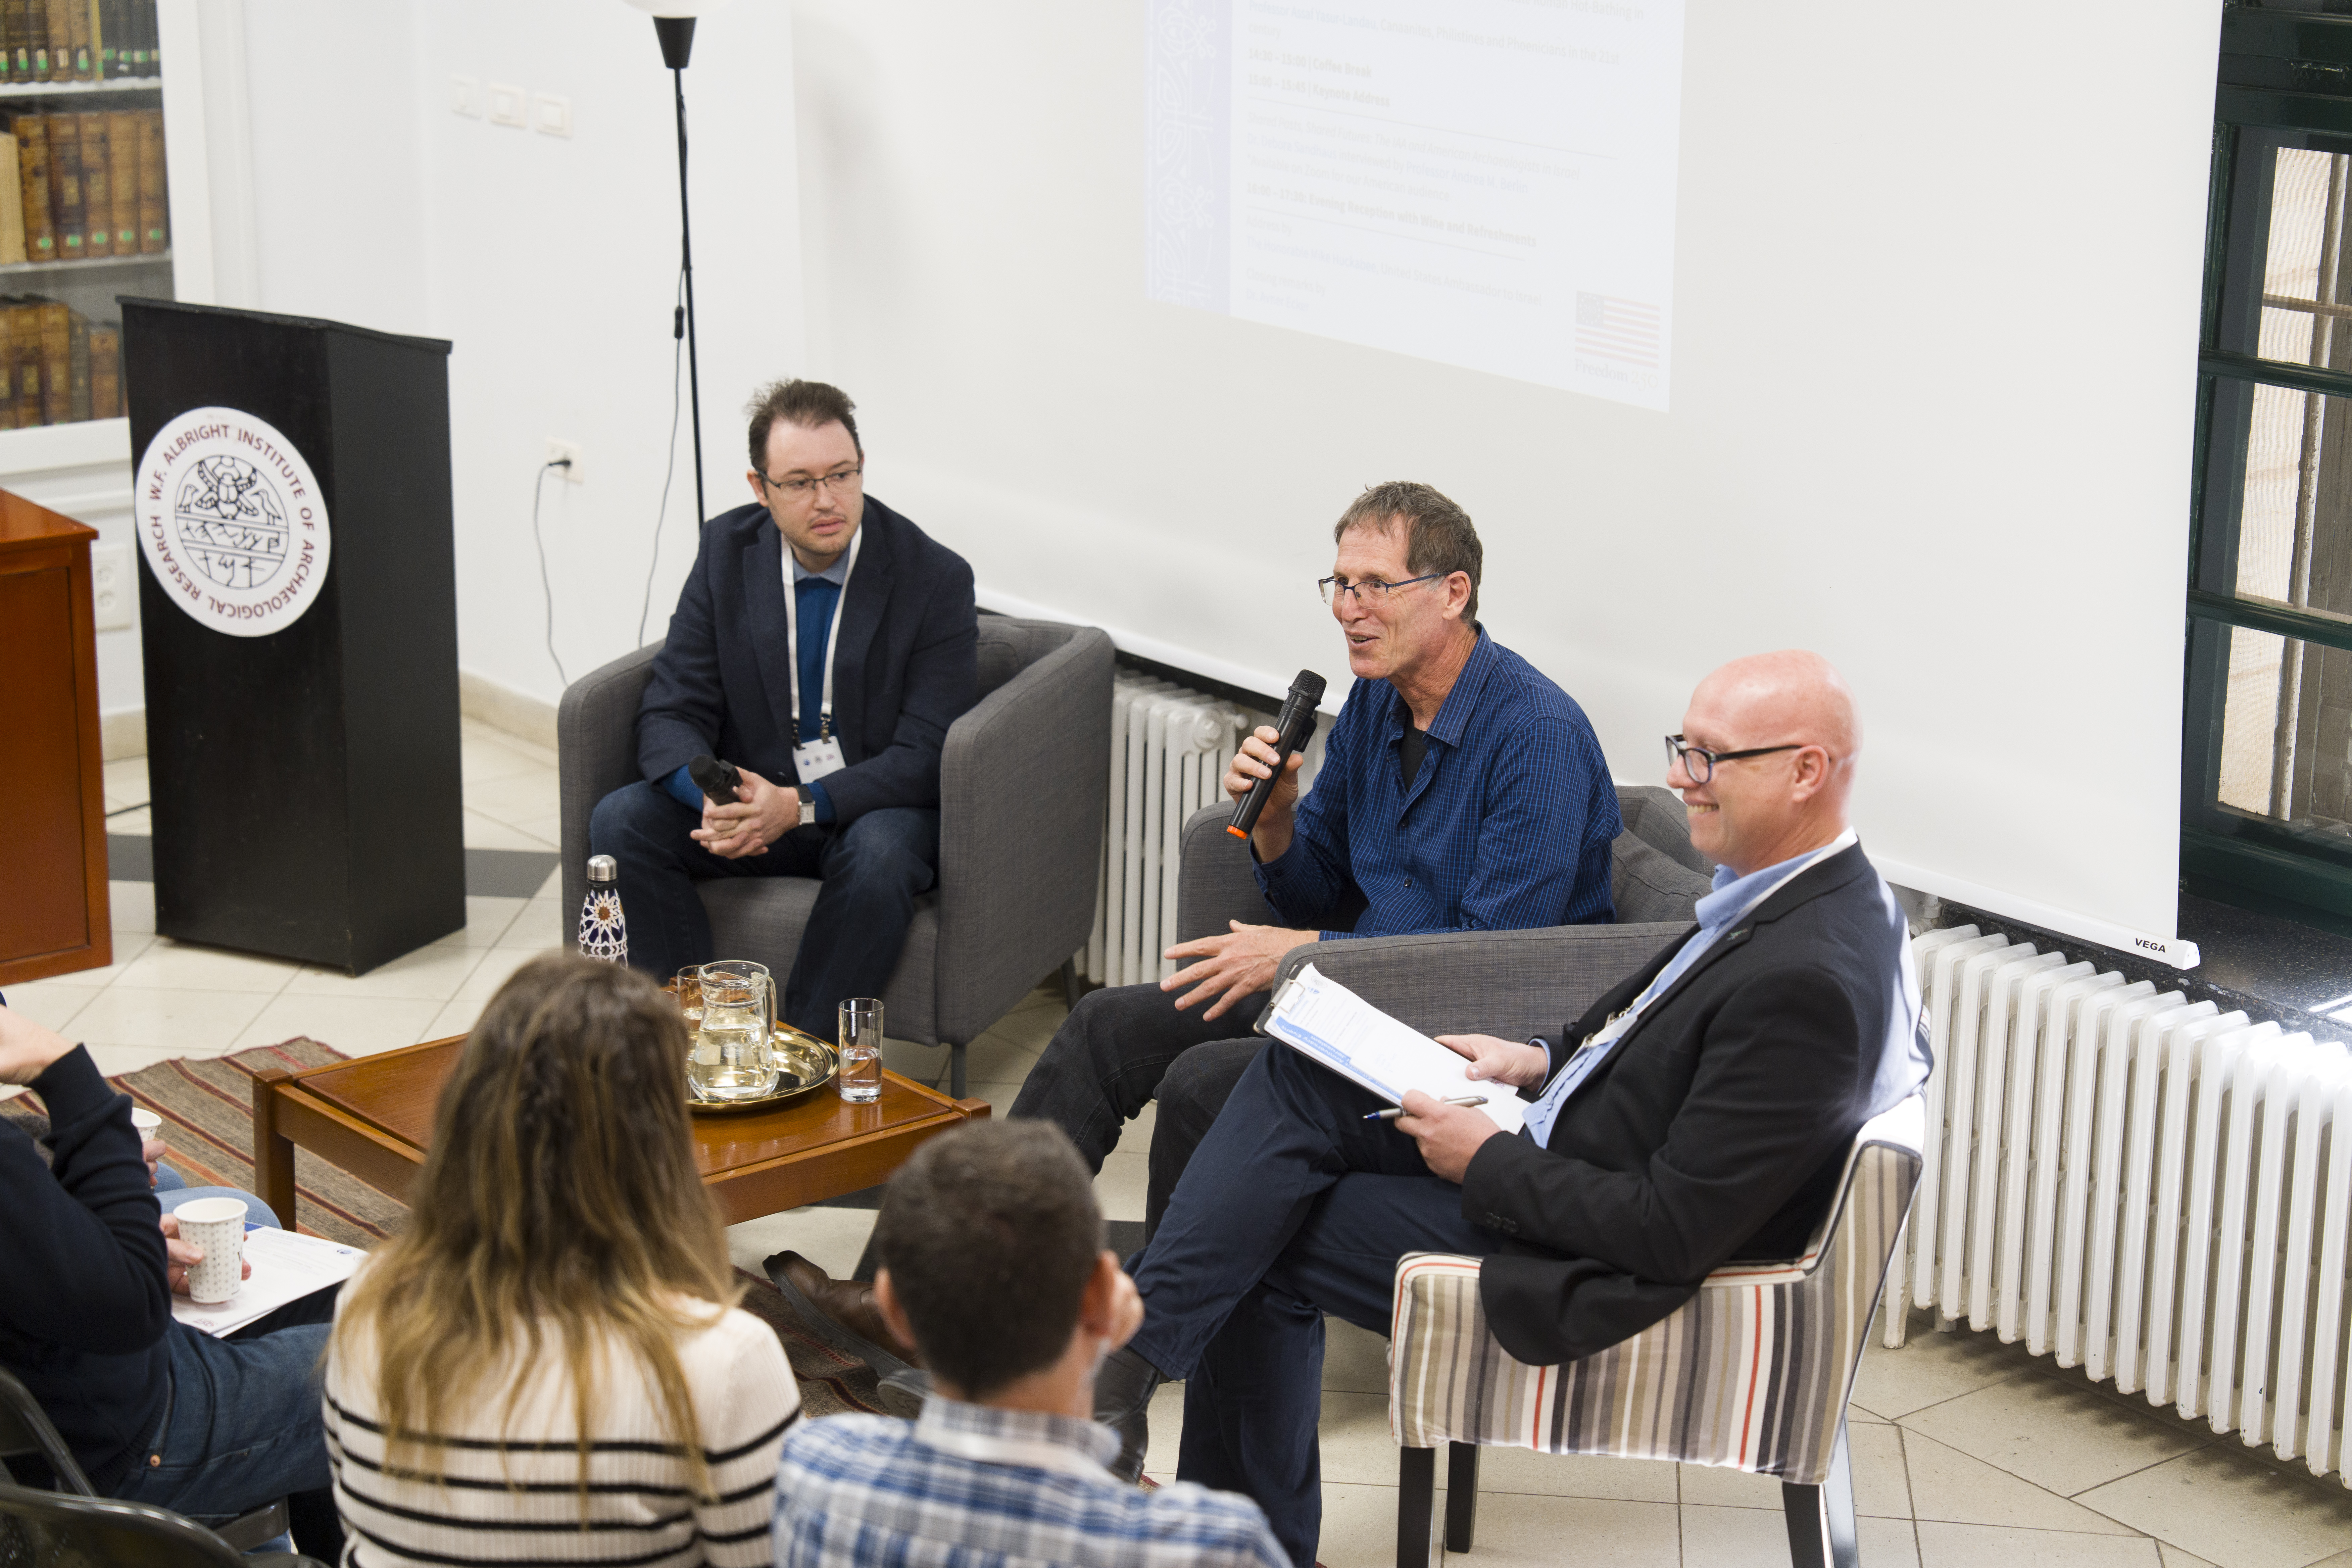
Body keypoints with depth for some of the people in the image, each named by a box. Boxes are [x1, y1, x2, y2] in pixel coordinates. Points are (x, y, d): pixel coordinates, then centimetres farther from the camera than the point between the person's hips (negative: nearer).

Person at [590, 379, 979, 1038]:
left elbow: (925, 756, -16)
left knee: (880, 856, -37)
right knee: (620, 822, -20)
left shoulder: (935, 578, -13)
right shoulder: (727, 550, -3)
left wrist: (800, 806, -30)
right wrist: (710, 793, -28)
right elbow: (671, 711, -4)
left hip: (873, 805, -3)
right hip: (751, 794, 4)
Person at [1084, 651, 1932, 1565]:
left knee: (1253, 1250, -2)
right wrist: (1542, 1063, 7)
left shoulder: (1807, 983, -30)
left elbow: (1674, 1235, -28)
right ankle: (1132, 1358, 2)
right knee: (1299, 1078, 0)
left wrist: (1489, 1164, -17)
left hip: (1582, 1269, -10)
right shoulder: (1794, 889, 0)